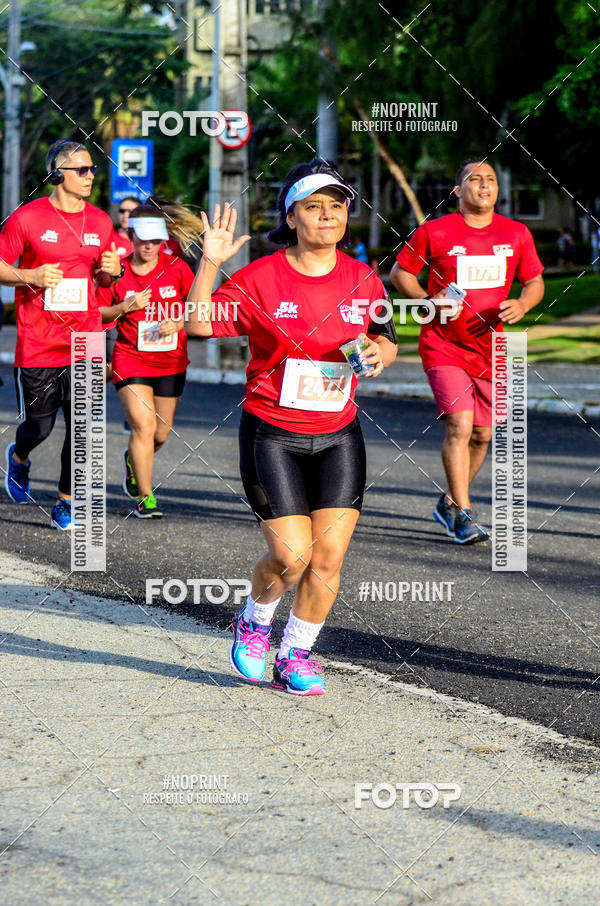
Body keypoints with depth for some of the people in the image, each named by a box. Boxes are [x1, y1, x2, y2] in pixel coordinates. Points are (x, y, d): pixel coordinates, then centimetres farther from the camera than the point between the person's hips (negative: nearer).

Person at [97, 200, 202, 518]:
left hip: (171, 362, 2)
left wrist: (180, 322, -14)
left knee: (161, 433, 10)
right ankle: (145, 497, -2)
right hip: (131, 361, -2)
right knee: (143, 426, -14)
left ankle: (133, 460, 45)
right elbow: (97, 314, 1)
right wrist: (124, 307, -16)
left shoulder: (176, 268, -2)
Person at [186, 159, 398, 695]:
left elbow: (385, 342, 16)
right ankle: (254, 623, 22)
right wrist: (211, 262, -23)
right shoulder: (261, 278, -7)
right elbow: (200, 323, -12)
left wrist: (380, 352, -7)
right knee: (291, 555, -10)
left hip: (338, 436, 3)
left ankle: (296, 656, 17)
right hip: (272, 435, -3)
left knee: (328, 558, -2)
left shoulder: (363, 280, 4)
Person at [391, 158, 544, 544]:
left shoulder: (517, 234, 3)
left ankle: (450, 502, 32)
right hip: (444, 348, -4)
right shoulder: (434, 232, -6)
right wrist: (431, 302, -12)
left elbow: (535, 282, 13)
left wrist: (522, 304, -9)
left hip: (489, 350, 4)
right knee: (459, 426, -17)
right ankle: (463, 515, -8)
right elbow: (400, 271, 4)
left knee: (483, 434, 10)